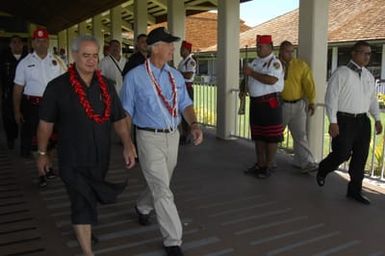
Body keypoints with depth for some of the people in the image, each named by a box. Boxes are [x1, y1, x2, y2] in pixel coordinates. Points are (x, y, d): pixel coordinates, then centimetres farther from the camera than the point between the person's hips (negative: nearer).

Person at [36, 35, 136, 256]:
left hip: (101, 159, 5)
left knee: (89, 201, 23)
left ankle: (84, 228, 52)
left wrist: (128, 145, -9)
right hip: (73, 161, -4)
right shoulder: (57, 87, -10)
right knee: (83, 205, -3)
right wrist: (42, 153, 2)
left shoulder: (106, 85, 1)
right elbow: (46, 123, -3)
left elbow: (119, 119, 3)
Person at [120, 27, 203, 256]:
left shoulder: (176, 76, 8)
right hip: (150, 137, -5)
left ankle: (142, 207, 52)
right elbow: (126, 112, -4)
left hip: (173, 136, 6)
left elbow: (185, 104, 7)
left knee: (160, 185, 21)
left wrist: (194, 124, -12)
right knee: (163, 191, -6)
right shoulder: (135, 77, -7)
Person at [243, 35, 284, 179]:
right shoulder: (255, 62, 15)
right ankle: (260, 164, 25)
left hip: (269, 103, -8)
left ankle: (268, 167, 8)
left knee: (271, 136, 0)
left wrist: (251, 73, -20)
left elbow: (271, 80, -26)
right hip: (255, 102, 8)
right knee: (257, 135, 14)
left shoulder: (275, 62, -10)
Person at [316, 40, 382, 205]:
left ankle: (355, 190, 22)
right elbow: (331, 98, -12)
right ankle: (322, 170, 26)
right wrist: (333, 122, -16)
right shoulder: (341, 73, -8)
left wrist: (377, 119, 12)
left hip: (363, 121, 7)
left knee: (361, 157, 9)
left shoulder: (369, 76, 12)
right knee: (342, 154, -5)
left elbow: (373, 99, 19)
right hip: (344, 120, -6)